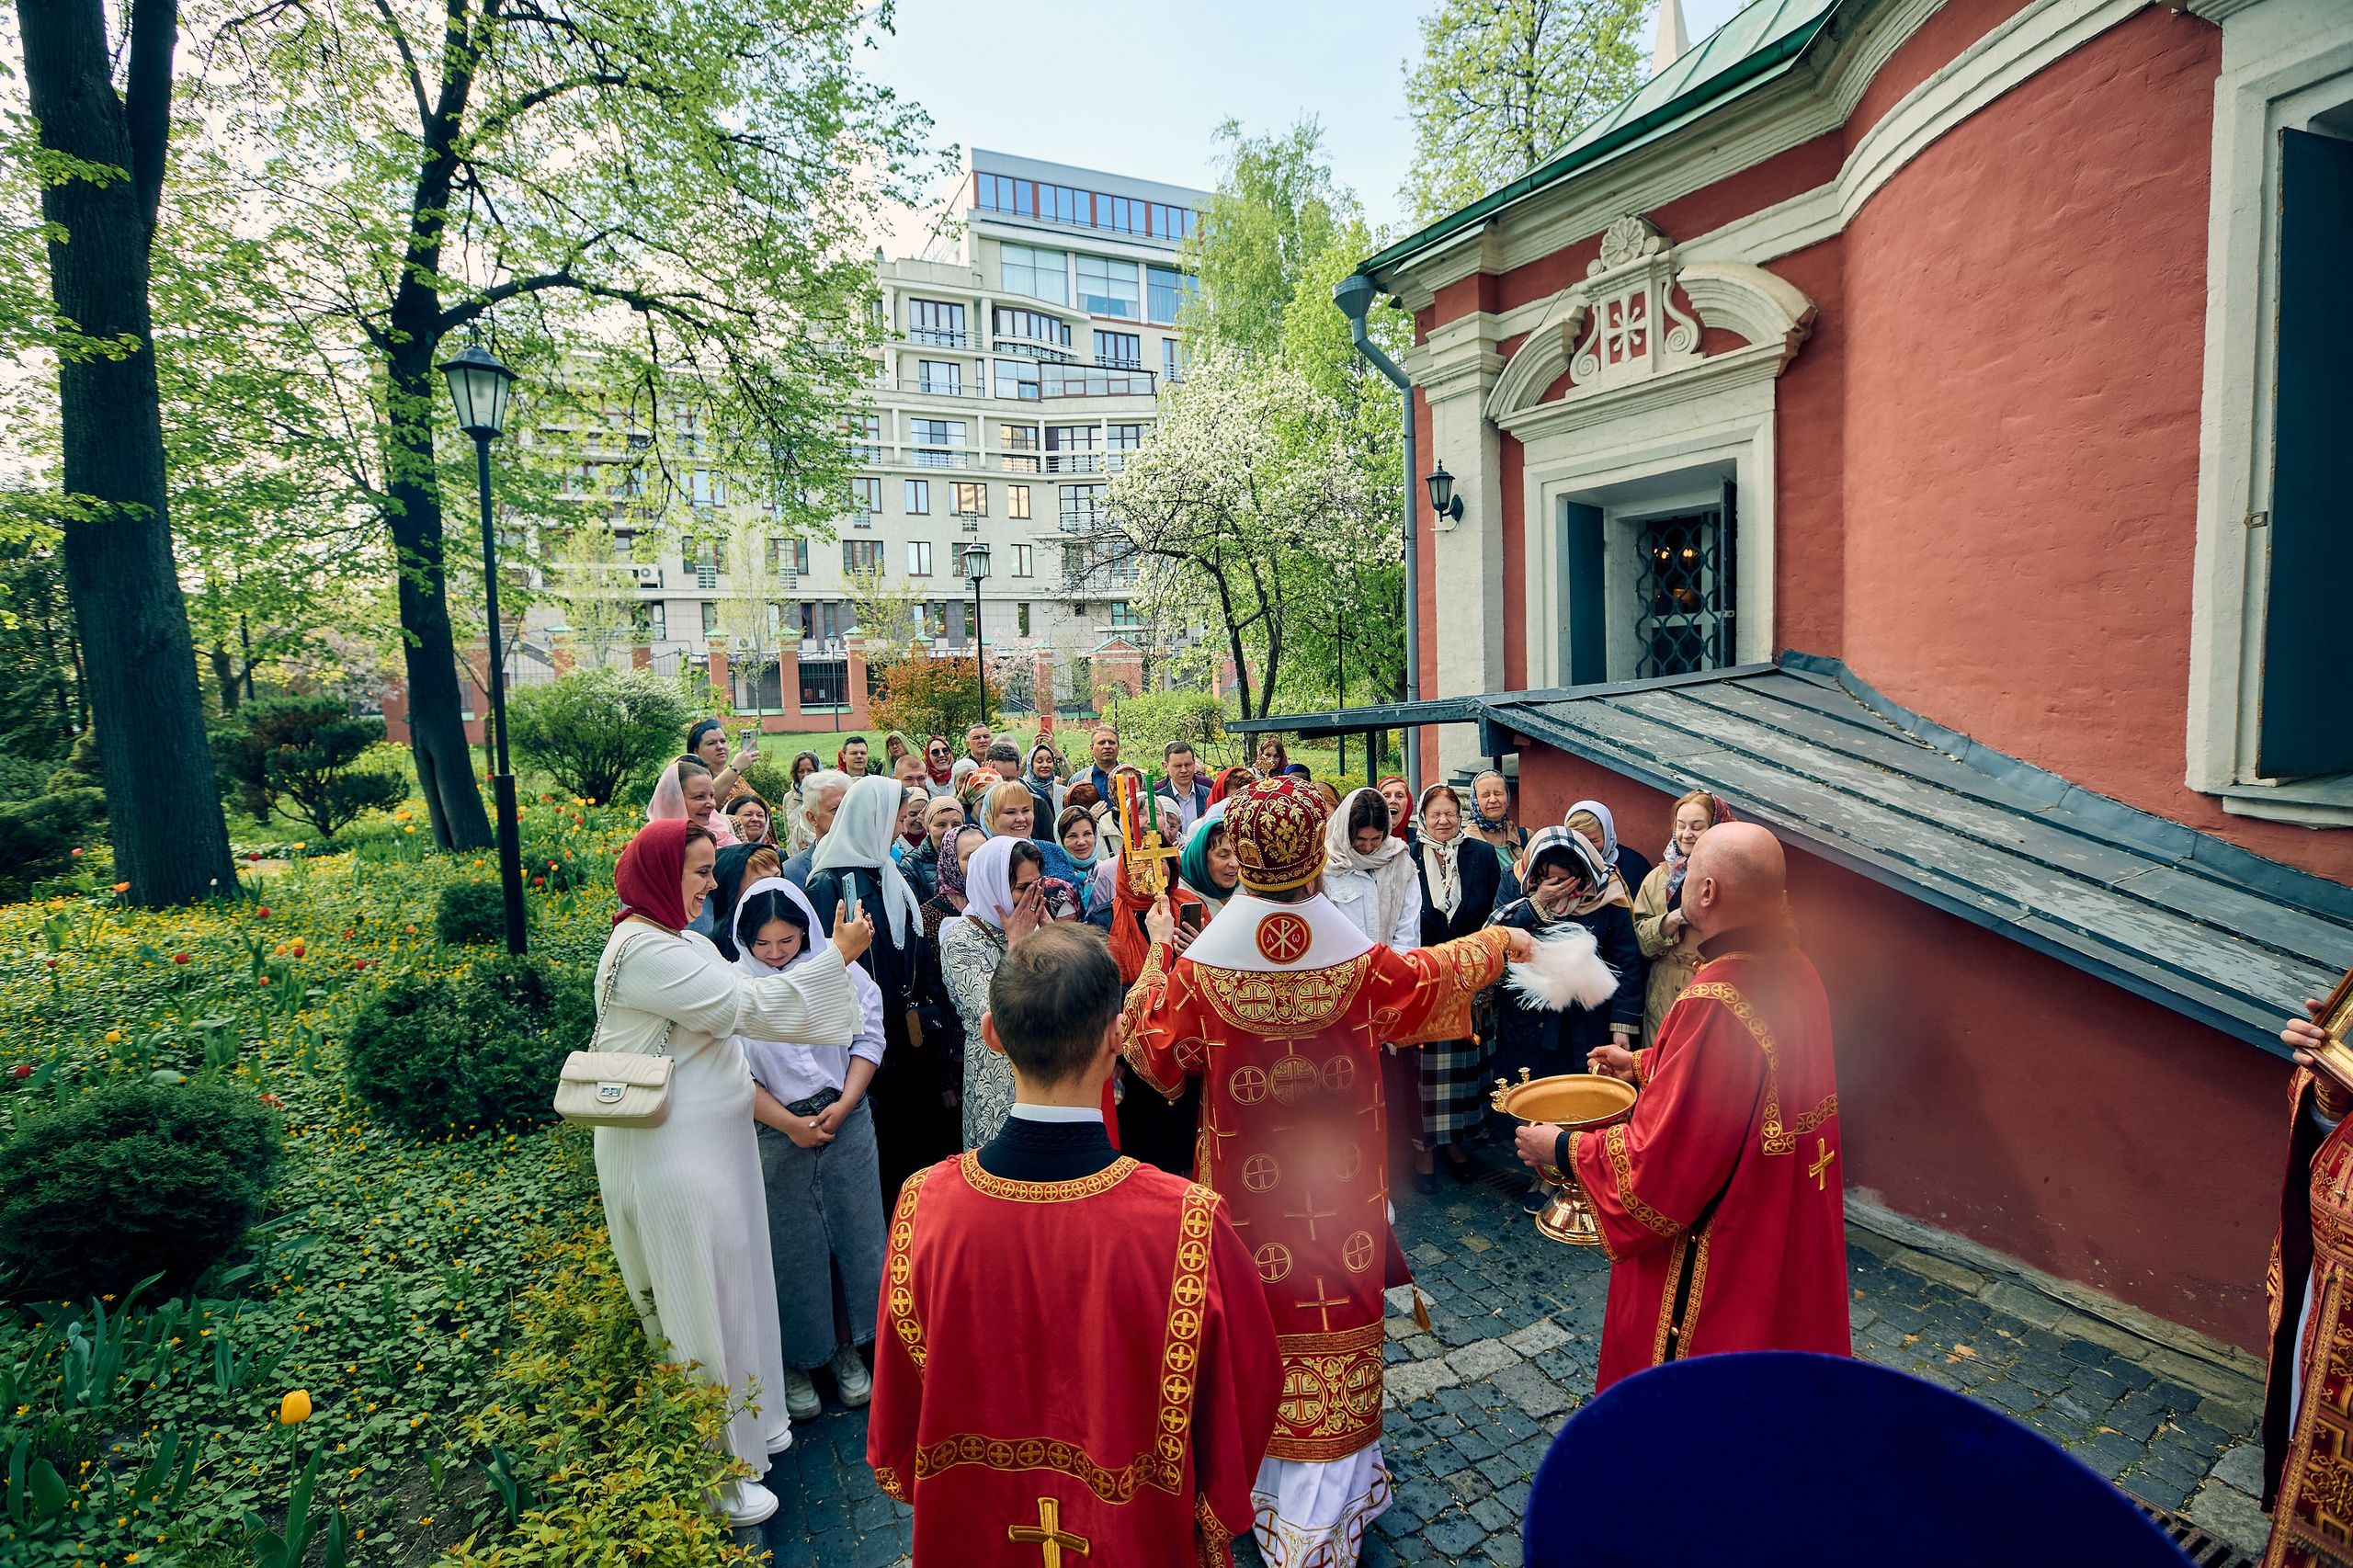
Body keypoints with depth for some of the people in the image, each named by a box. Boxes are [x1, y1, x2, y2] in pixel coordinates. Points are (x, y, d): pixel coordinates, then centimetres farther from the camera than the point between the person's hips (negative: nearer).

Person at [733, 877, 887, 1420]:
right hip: (776, 1132, -2)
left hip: (846, 1123, 2)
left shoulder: (840, 968, -2)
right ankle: (795, 1359, 28)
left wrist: (843, 1106, -9)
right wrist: (789, 1123, -11)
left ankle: (846, 1345, 30)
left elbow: (869, 1039, 0)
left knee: (852, 1232, 10)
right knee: (791, 1244, 8)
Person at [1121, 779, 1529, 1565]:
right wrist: (1501, 941, 25)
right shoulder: (1363, 963, -15)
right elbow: (1439, 977, 6)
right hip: (1342, 1200, 1)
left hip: (1249, 1198, 0)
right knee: (1335, 1319, 17)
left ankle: (1262, 1484, 40)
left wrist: (1156, 954, 7)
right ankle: (1332, 1502, 34)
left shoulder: (1198, 970, -19)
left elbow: (1149, 1048, -2)